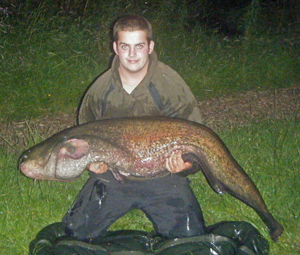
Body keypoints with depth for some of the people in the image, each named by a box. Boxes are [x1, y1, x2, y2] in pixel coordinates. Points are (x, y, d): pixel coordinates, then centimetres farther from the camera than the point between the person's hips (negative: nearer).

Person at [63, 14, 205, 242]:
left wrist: (186, 161, -23)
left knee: (191, 235, -13)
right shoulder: (100, 88, -3)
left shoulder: (171, 83, -10)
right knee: (78, 232, -6)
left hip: (162, 174, -2)